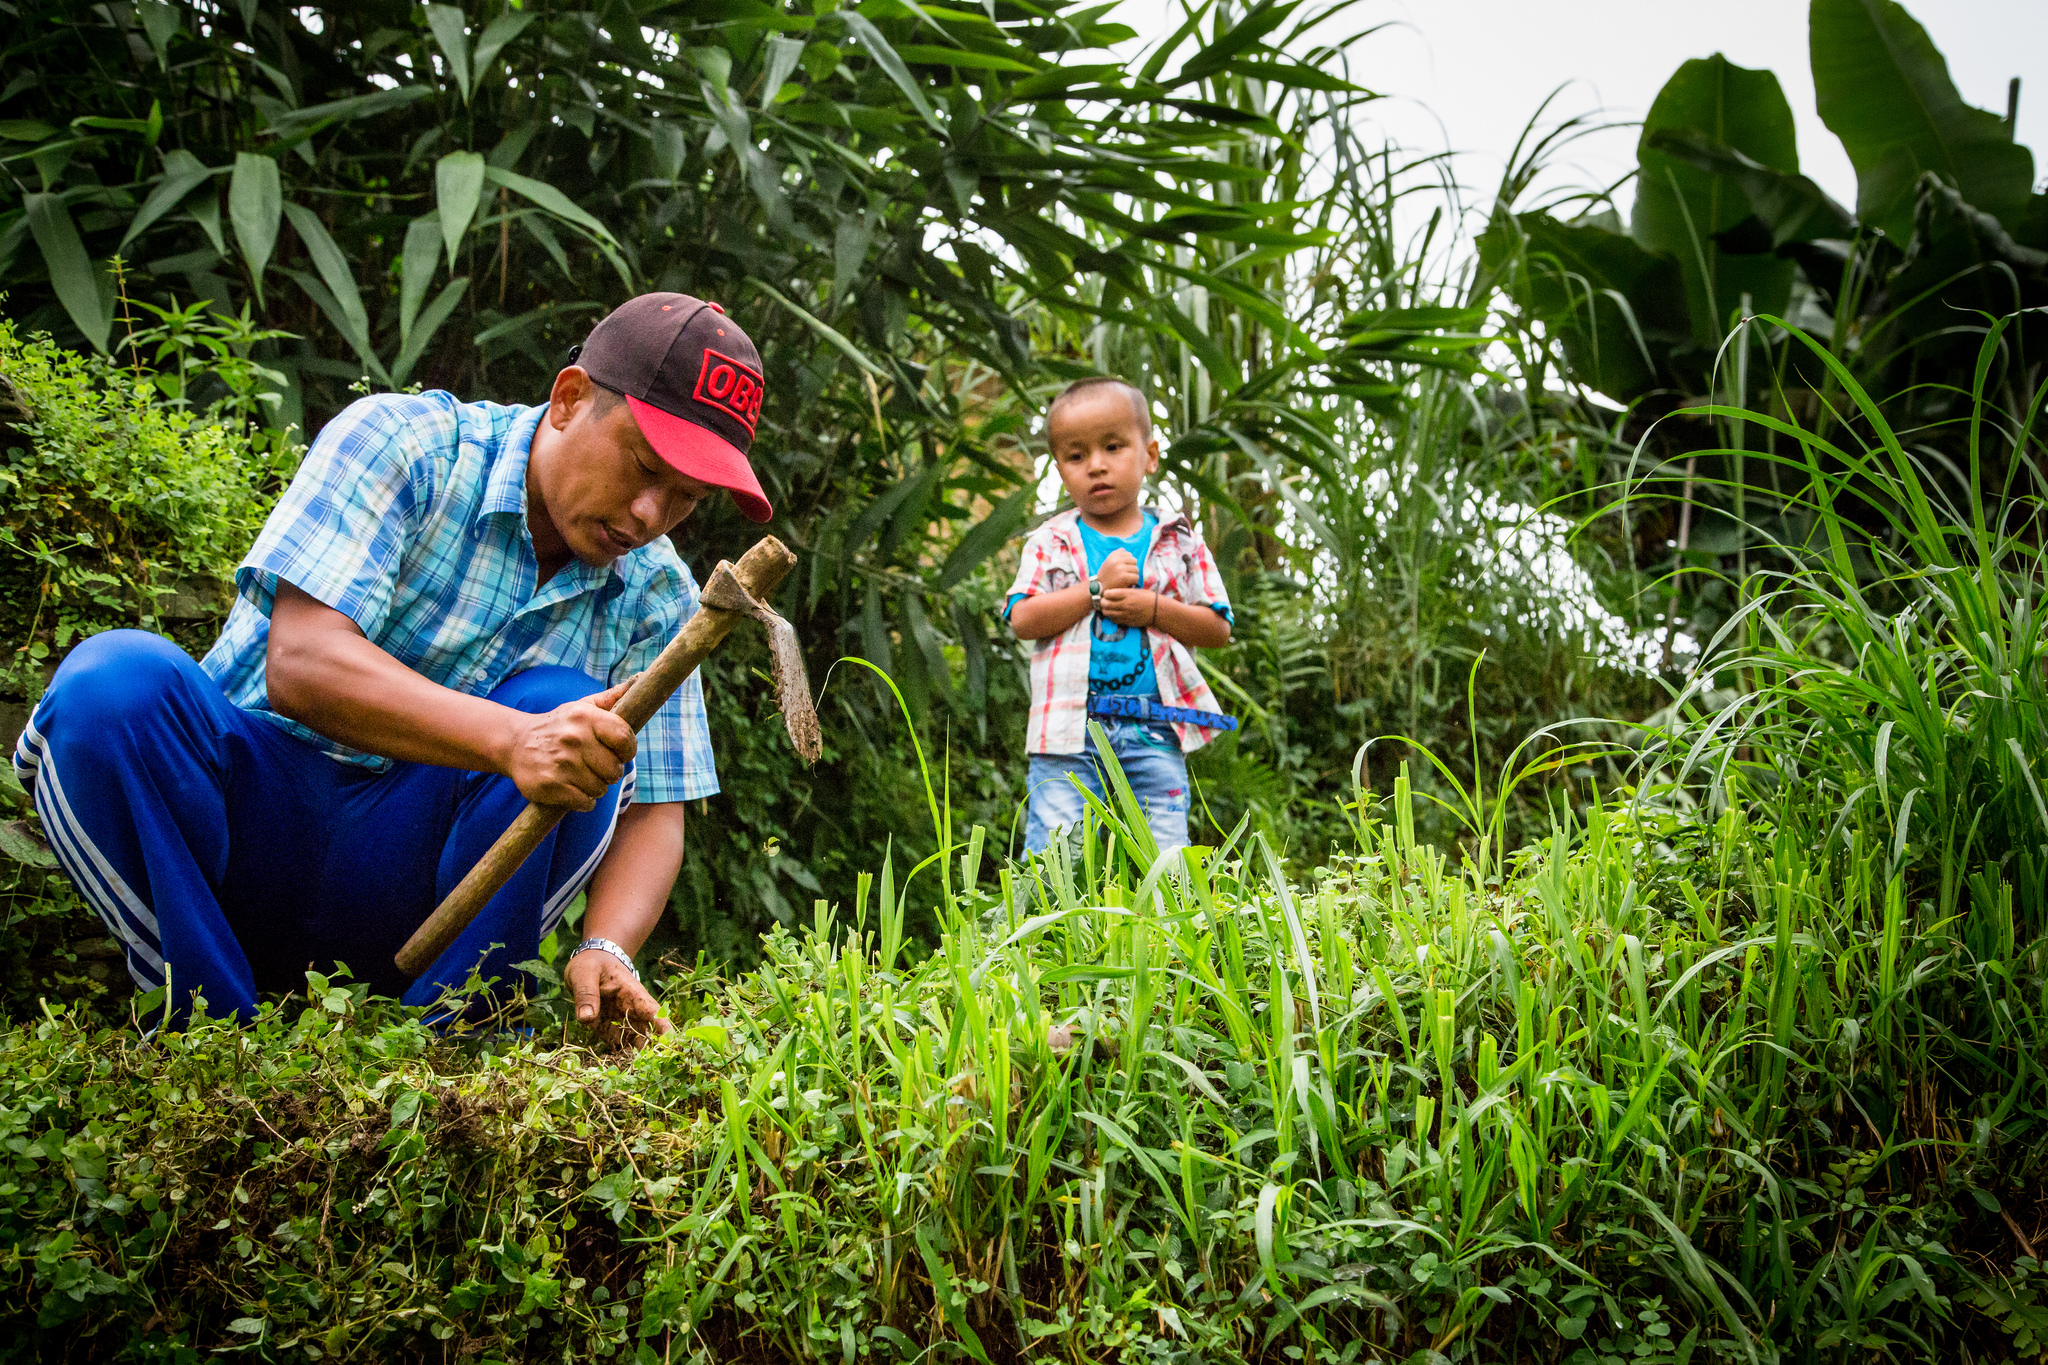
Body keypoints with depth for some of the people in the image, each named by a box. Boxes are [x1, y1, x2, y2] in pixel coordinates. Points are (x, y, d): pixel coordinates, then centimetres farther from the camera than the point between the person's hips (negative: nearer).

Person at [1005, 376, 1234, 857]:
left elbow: (1218, 629, 7)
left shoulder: (1179, 542, 11)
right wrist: (1096, 589, -10)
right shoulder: (1050, 542, 9)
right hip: (1069, 732, -1)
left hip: (1154, 732, 1)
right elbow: (1022, 620, -3)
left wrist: (1153, 609, -8)